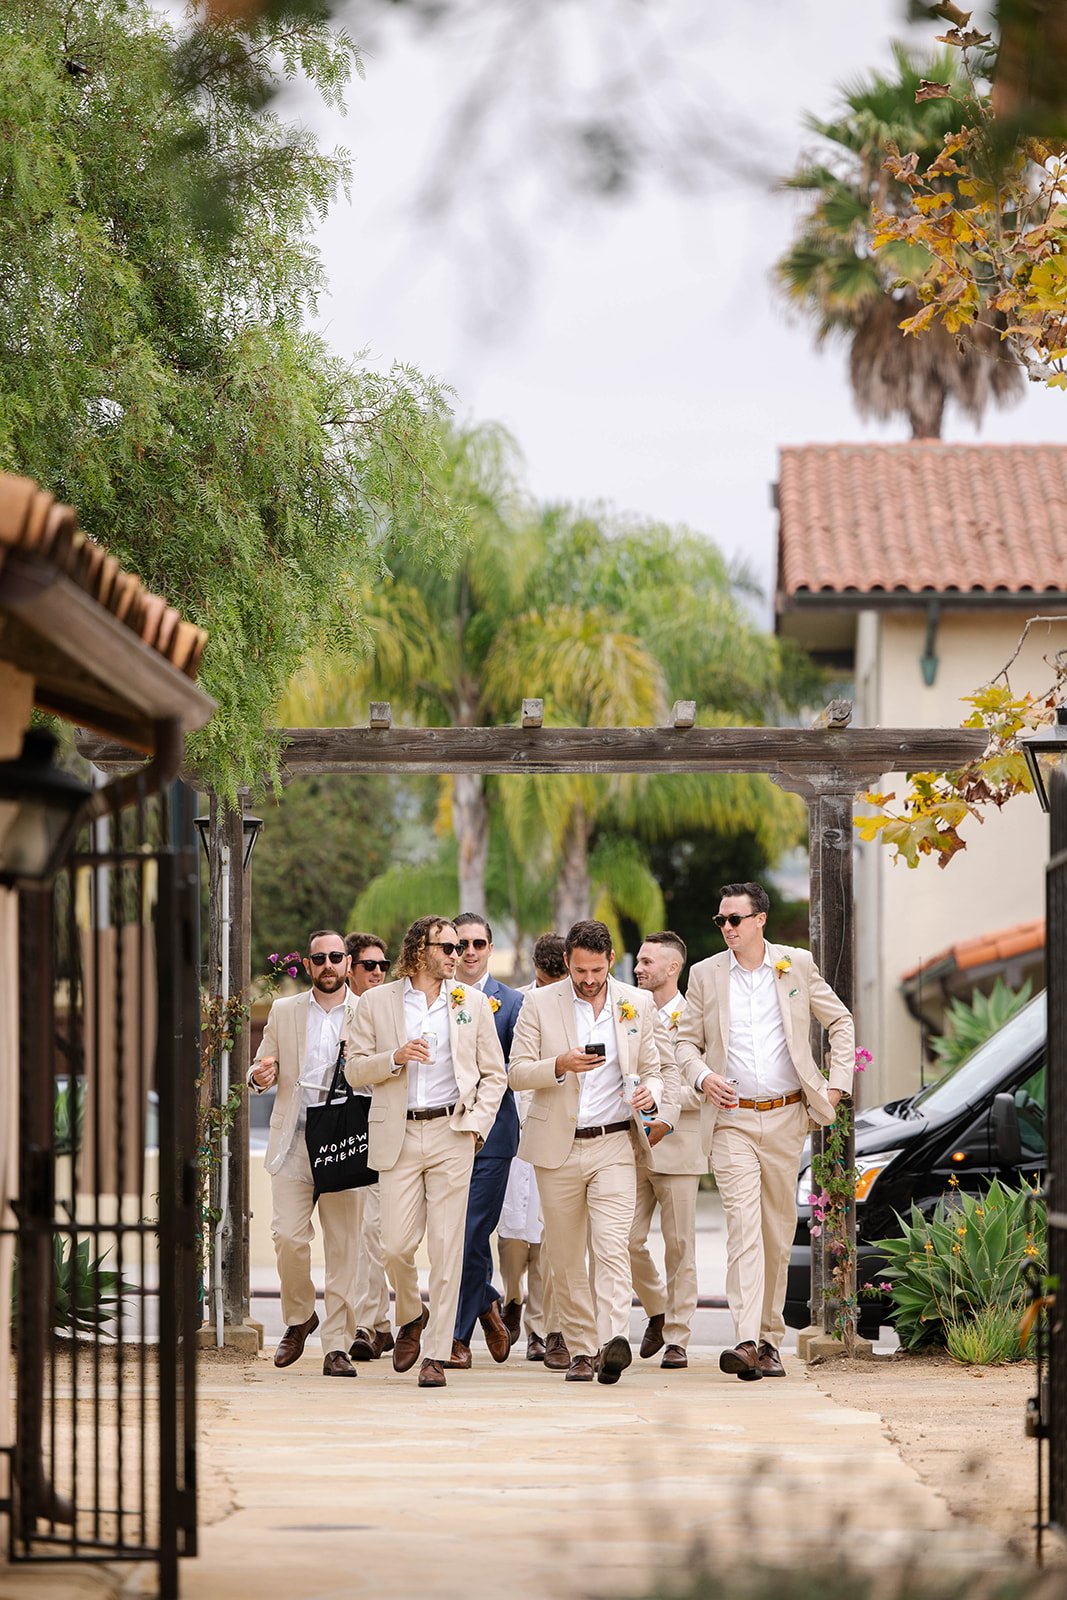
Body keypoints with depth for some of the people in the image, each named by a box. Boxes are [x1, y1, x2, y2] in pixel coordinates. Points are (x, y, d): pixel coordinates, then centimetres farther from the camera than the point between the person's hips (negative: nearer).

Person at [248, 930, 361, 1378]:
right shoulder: (284, 1011, 13)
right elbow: (263, 1068, 15)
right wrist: (260, 1075, -8)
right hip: (293, 1140, 1)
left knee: (342, 1246, -3)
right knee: (288, 1236, -10)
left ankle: (336, 1346, 2)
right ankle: (298, 1317, 16)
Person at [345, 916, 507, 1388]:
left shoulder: (472, 1003, 9)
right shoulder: (376, 1003, 7)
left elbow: (493, 1075, 11)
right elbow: (355, 1070, 7)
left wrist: (476, 1124, -3)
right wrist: (395, 1058, -12)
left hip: (451, 1135, 0)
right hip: (397, 1136, 0)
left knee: (446, 1249, -3)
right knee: (396, 1246, -4)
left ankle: (436, 1355, 2)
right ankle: (410, 1318, 27)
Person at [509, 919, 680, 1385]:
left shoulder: (638, 1005, 7)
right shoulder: (540, 1004, 3)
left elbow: (662, 1067, 13)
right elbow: (517, 1071, 0)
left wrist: (653, 1092, -11)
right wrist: (559, 1065, -20)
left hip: (615, 1143, -1)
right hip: (557, 1147, 1)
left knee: (612, 1246, -17)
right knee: (566, 1257, 5)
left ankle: (614, 1340, -28)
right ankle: (581, 1349, 14)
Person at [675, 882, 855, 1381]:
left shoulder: (798, 965, 4)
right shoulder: (706, 975, 5)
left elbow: (841, 1022, 12)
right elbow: (686, 1041, 11)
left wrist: (837, 1083, 3)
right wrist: (702, 1077, -9)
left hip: (786, 1117, 1)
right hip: (733, 1120, -1)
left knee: (778, 1234, 7)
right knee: (743, 1228, -15)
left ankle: (770, 1340, 17)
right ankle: (746, 1341, -24)